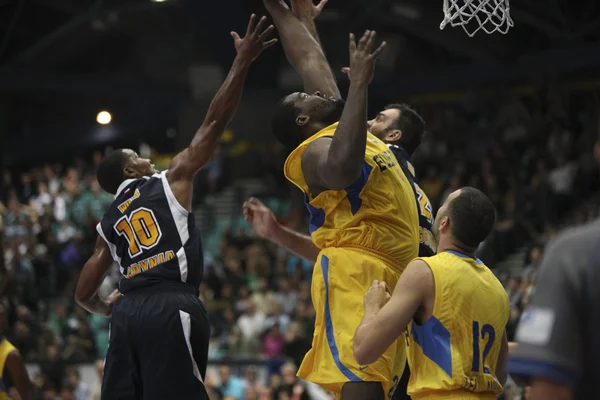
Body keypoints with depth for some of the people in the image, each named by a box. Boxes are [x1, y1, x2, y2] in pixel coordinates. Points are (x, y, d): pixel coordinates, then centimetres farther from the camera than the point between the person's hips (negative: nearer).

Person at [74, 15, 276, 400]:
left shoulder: (109, 223, 25)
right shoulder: (170, 180, 12)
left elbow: (84, 294, 22)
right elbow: (213, 124, 5)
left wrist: (105, 308, 46)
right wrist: (243, 61, 7)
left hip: (129, 311, 6)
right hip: (171, 308, -6)